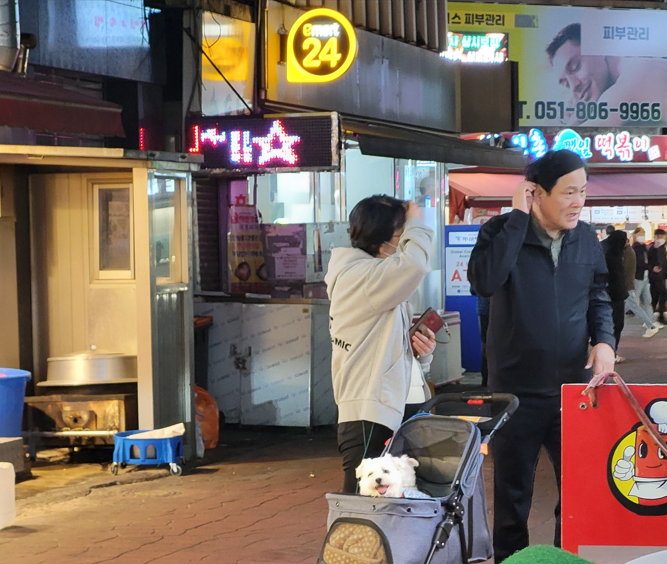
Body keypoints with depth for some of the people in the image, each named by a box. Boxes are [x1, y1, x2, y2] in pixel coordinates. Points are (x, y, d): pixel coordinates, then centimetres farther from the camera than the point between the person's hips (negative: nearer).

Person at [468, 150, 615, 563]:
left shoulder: (586, 238, 4)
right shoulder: (502, 231, -8)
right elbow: (484, 282, -27)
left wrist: (605, 340, -5)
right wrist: (518, 217, -24)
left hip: (573, 388, 3)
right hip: (516, 390, -3)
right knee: (512, 494, 10)